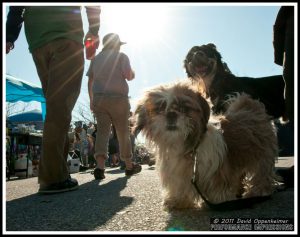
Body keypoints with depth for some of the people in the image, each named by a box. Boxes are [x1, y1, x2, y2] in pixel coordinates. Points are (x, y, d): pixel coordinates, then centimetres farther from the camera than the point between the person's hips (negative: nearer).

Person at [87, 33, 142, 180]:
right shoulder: (121, 56, 1)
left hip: (98, 98, 4)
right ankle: (129, 166, 20)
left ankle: (100, 167, -22)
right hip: (118, 98, -3)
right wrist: (132, 72, 14)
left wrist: (91, 100, 19)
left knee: (102, 130, -3)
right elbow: (129, 76, -9)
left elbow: (90, 81, 13)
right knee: (123, 132, 7)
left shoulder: (96, 58, 16)